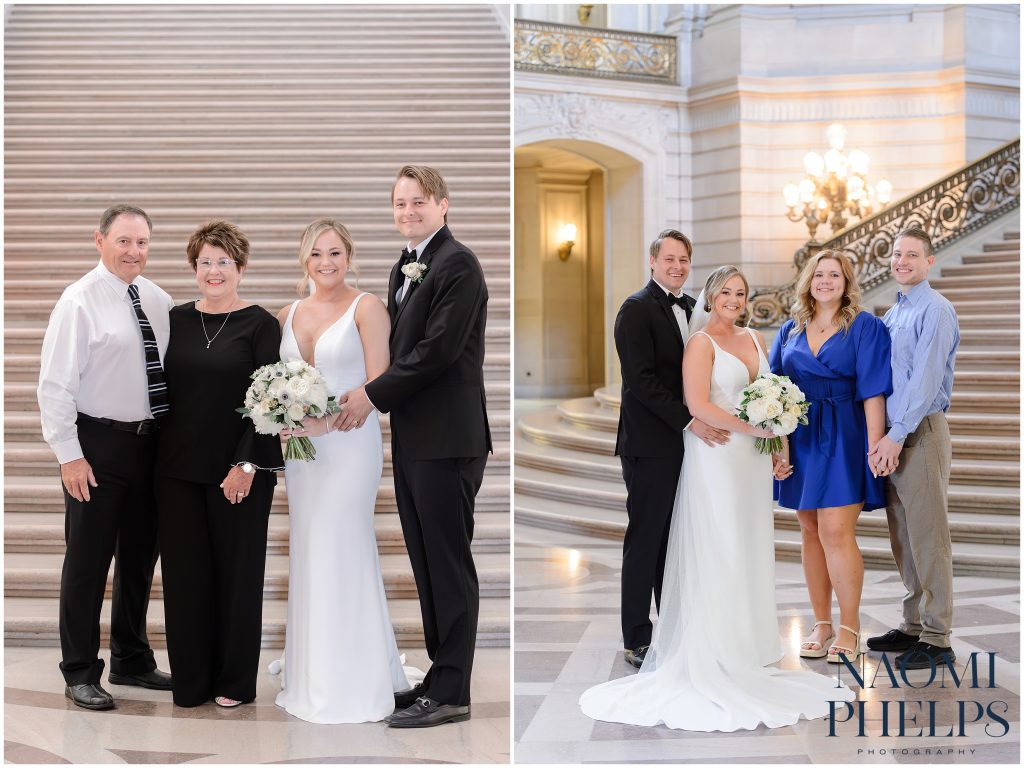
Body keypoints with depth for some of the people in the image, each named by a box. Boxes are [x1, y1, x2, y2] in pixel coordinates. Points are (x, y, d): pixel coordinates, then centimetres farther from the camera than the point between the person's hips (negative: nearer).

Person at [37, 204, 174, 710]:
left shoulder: (159, 301, 7)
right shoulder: (80, 301, -10)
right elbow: (55, 385, -12)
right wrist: (69, 455, -16)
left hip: (151, 442, 6)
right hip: (98, 444, -6)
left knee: (140, 557, 15)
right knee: (88, 561, 2)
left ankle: (132, 661, 31)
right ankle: (80, 673, 16)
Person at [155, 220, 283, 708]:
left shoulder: (260, 324, -4)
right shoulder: (177, 320, 8)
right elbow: (164, 390, 11)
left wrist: (246, 465, -15)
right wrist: (158, 456, 5)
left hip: (240, 469, -4)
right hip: (179, 466, 4)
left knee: (236, 570, 5)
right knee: (184, 570, 7)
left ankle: (235, 681, 18)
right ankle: (192, 680, 20)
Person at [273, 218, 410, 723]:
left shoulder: (367, 308, -5)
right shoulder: (288, 315, 11)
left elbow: (377, 387, -10)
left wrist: (327, 423, -20)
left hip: (349, 444, -5)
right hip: (300, 445, 5)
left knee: (342, 554, -4)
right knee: (308, 556, 7)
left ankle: (352, 683, 8)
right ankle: (312, 675, 18)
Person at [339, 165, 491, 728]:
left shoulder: (457, 265, -11)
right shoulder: (404, 268, 18)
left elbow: (439, 349, -18)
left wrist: (374, 395, -14)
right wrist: (370, 396, 4)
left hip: (446, 438, -9)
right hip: (412, 438, 9)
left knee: (449, 566, -2)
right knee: (426, 566, 13)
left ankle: (450, 692, 6)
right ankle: (439, 676, 23)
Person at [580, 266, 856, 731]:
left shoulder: (755, 339, 14)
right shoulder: (701, 343, -7)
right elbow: (699, 405, -16)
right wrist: (752, 428, -18)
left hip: (753, 458, 7)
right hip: (716, 457, -7)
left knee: (751, 549, 9)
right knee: (718, 550, -3)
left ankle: (747, 644, 17)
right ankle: (716, 650, 5)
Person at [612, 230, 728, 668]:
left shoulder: (690, 307, 14)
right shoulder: (637, 309, -9)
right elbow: (642, 380, -17)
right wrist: (690, 421, -19)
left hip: (687, 441, 7)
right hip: (651, 446, -7)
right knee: (644, 541, 0)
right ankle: (637, 640, 9)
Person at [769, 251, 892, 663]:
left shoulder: (865, 327, -2)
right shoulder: (790, 331, 11)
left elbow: (873, 392, -8)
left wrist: (875, 447, -15)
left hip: (843, 440, -5)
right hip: (800, 440, 5)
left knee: (836, 532, -9)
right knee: (810, 532, 8)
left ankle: (849, 628, 3)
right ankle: (821, 623, 18)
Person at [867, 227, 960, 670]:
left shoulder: (935, 311, -10)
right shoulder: (892, 314, 17)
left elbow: (925, 380, -18)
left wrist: (897, 435, -20)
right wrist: (883, 435, 10)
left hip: (921, 433, -8)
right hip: (892, 435, 8)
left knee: (928, 538, -5)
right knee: (902, 538, 12)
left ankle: (936, 640, 0)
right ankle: (913, 626, 21)